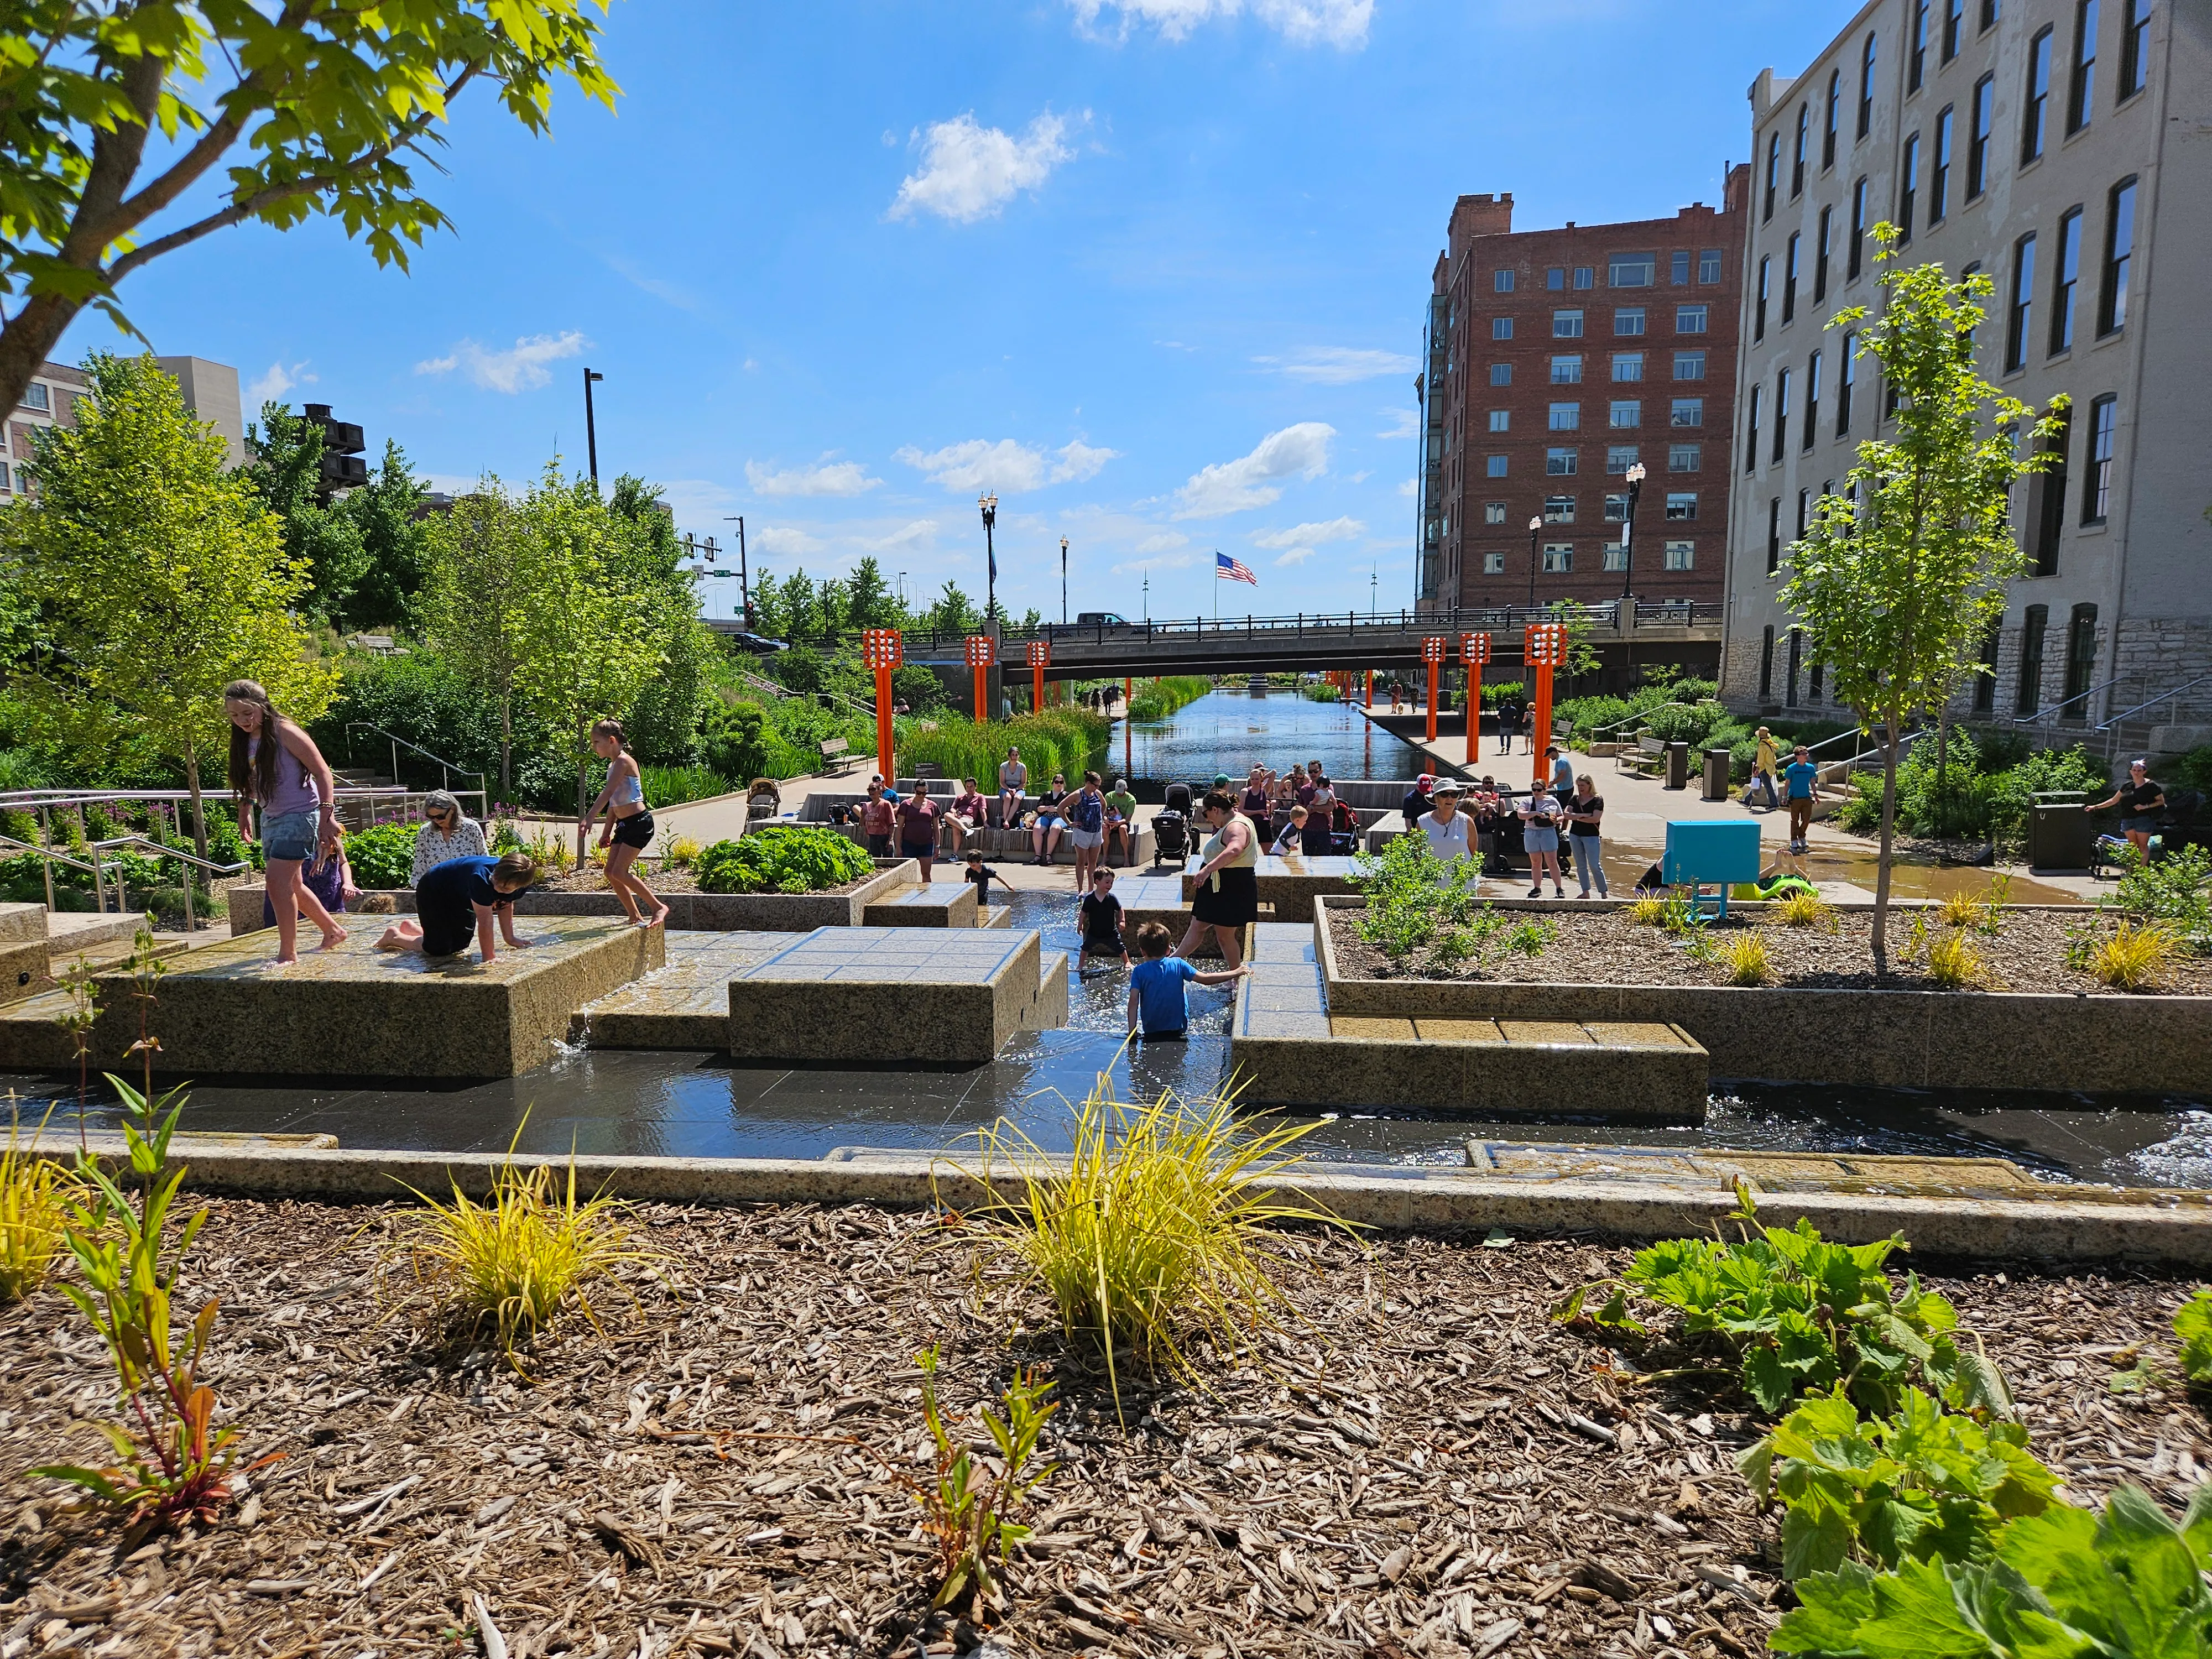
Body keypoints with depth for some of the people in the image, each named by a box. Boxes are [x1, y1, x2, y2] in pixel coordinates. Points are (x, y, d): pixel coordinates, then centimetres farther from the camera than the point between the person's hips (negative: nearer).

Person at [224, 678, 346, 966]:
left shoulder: (284, 732, -15)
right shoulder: (245, 740, 7)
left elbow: (323, 772, -18)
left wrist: (327, 815, -23)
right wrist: (244, 812, 22)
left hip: (300, 815, -9)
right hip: (270, 818, 9)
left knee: (278, 883, -14)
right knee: (291, 886, 14)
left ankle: (288, 954, -7)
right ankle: (333, 932, 31)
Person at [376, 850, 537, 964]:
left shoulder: (515, 880, -22)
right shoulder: (482, 877, -45)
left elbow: (506, 907, -1)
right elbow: (485, 921, -40)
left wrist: (510, 939, 0)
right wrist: (489, 956, -36)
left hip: (459, 898, 8)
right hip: (432, 892, -8)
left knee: (460, 945, 15)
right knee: (439, 949, -11)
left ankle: (409, 928, 35)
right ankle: (394, 937, 15)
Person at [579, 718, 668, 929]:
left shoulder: (624, 761, -12)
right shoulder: (612, 765, 17)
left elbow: (608, 792, -22)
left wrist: (589, 817, -29)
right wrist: (607, 832, 23)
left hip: (639, 822, -10)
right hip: (624, 824, 10)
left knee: (620, 872, -13)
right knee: (611, 872, 5)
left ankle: (659, 907, -6)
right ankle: (635, 917, 12)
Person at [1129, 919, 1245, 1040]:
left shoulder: (1139, 971, -5)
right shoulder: (1178, 964, -2)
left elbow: (1134, 1001, -14)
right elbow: (1205, 979, -4)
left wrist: (1132, 1030, -15)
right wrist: (1235, 973, 2)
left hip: (1151, 1031, -1)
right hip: (1179, 1028, 1)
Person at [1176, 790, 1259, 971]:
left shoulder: (1236, 827, -22)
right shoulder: (1230, 825, 13)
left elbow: (1234, 850, -45)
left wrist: (1208, 869, -54)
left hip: (1232, 889, -10)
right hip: (1217, 887, 10)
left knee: (1225, 936, 0)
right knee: (1197, 927, 11)